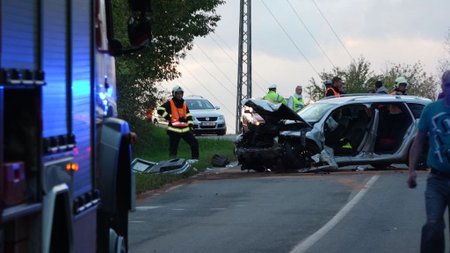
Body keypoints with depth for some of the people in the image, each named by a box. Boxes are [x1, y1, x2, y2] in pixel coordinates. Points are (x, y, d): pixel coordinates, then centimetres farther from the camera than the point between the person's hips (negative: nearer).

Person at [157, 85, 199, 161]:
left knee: (194, 143, -3)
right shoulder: (170, 103, -2)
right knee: (173, 148, -2)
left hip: (185, 129, 5)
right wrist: (168, 117, -12)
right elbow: (160, 110, -13)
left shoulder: (184, 104, 17)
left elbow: (188, 116, 16)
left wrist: (191, 126, 3)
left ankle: (195, 159, 5)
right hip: (174, 130, -5)